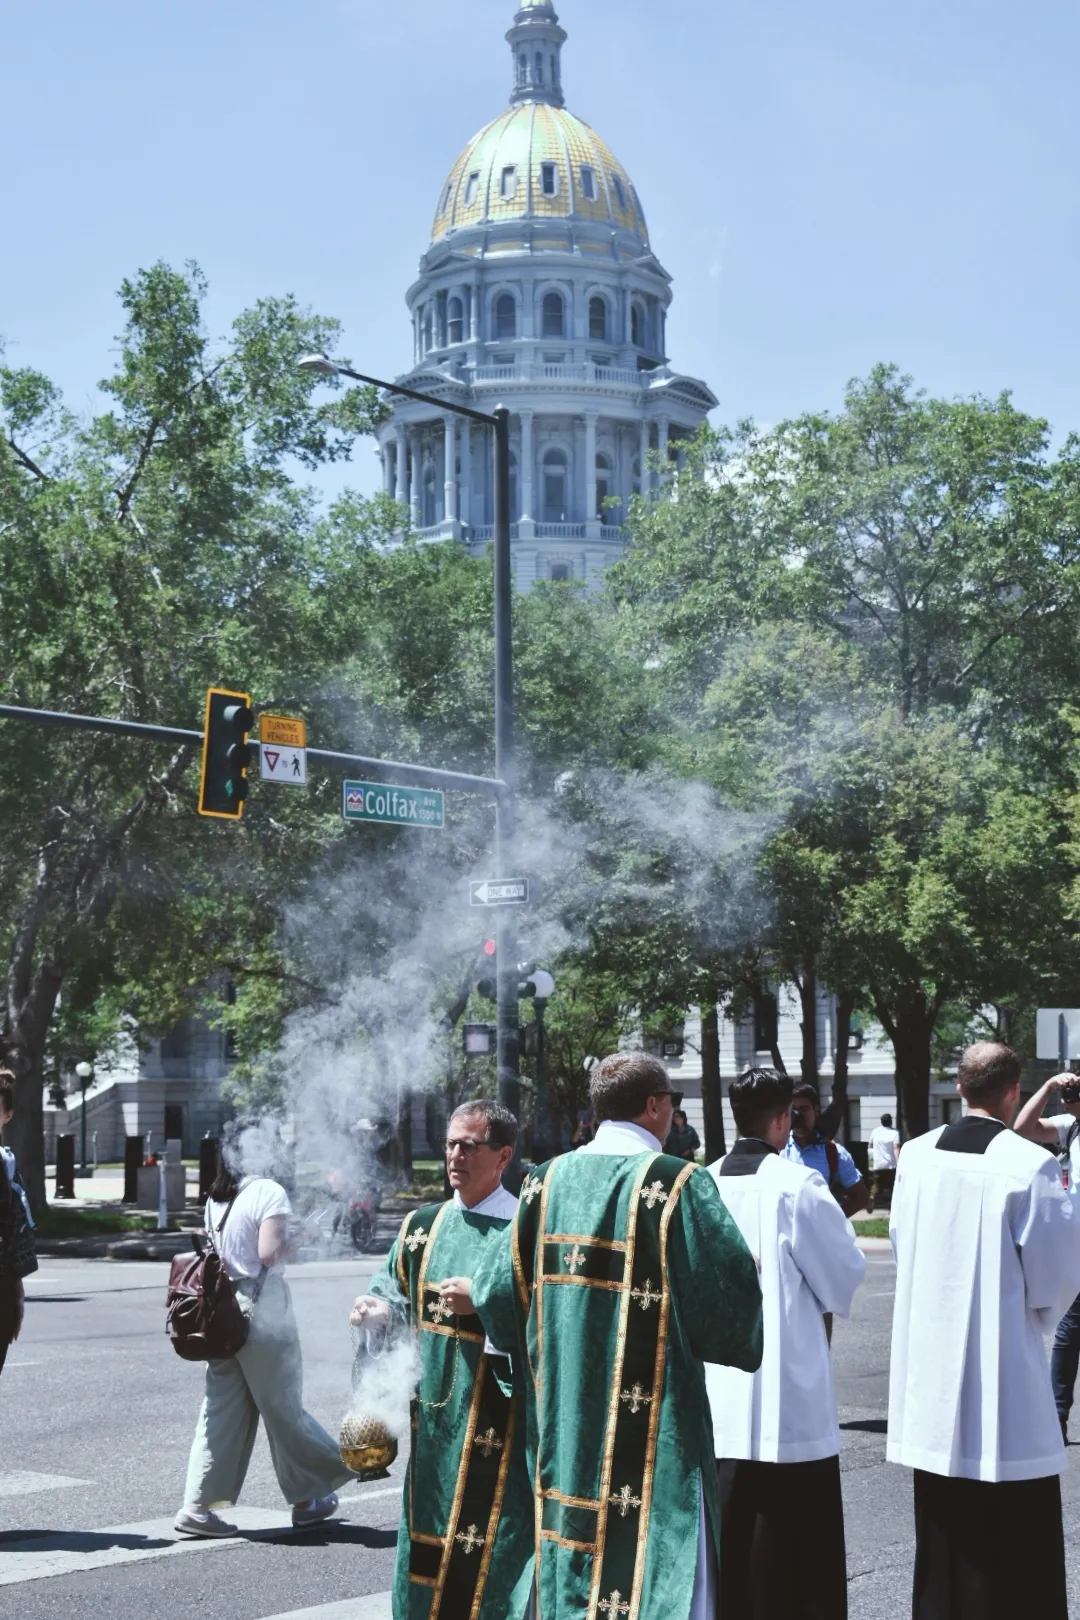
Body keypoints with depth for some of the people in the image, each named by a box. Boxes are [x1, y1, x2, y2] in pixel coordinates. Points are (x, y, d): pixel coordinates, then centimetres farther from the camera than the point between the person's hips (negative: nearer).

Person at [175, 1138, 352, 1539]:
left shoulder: (216, 1199, 11)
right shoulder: (269, 1192, -11)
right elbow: (268, 1253, -19)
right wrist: (292, 1240, -2)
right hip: (263, 1314, -6)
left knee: (222, 1411, 7)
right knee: (283, 1408, 6)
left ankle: (198, 1507, 2)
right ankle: (307, 1498, 19)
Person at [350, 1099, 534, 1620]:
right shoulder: (423, 1226, 9)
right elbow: (397, 1296, 16)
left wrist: (483, 1302, -21)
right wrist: (380, 1312, -4)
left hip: (494, 1418, -6)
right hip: (433, 1412, 6)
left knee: (488, 1541, -3)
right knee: (430, 1537, 13)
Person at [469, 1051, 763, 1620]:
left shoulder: (545, 1184, 3)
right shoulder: (678, 1185, -11)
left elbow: (497, 1295, 6)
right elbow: (730, 1293, -13)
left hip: (560, 1419, 5)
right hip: (652, 1420, -5)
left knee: (571, 1547, 15)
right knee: (652, 1567, 0)